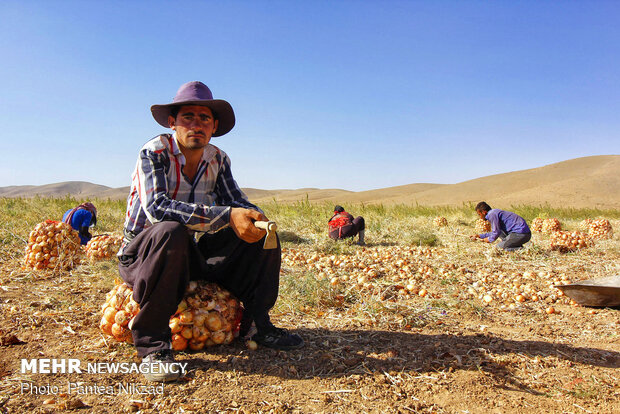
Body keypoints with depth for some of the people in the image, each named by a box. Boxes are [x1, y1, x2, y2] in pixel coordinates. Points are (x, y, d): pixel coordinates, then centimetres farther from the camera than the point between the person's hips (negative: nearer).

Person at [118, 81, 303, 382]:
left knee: (262, 236, -5)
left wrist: (255, 219, -28)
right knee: (171, 232, -39)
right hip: (139, 255, -5)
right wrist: (227, 216, -43)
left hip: (188, 254, 6)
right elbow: (156, 207, -34)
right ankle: (151, 341, -24)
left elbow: (237, 202, -2)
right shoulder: (154, 153, -18)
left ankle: (257, 323, -1)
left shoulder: (218, 159, 0)